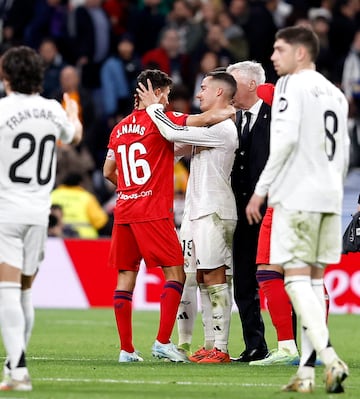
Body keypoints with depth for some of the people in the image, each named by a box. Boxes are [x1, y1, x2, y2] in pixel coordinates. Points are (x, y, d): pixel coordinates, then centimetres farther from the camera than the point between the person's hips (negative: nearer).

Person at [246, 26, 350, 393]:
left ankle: (329, 358, -23)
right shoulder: (335, 93, 17)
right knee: (314, 279, 8)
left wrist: (261, 189, -13)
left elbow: (286, 139, -17)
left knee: (296, 278, -8)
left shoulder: (292, 84, -6)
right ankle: (306, 371, 6)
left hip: (297, 194, -7)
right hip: (329, 196, 7)